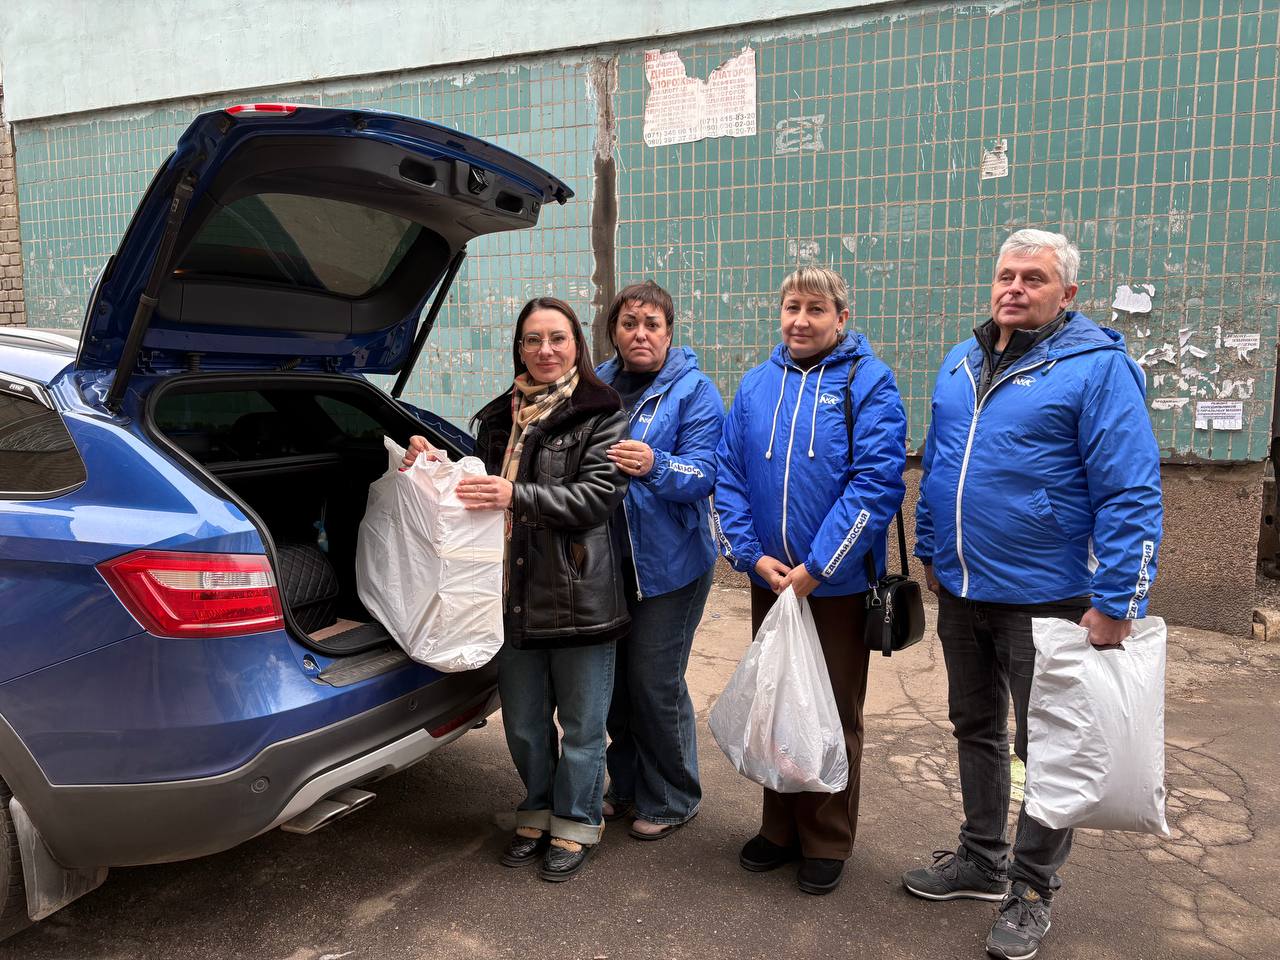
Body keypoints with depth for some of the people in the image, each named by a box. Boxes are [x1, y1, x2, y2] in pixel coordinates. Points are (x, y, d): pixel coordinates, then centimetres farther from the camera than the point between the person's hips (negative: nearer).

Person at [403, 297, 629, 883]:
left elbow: (599, 494, -16)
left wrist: (518, 496, -24)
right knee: (523, 724, 18)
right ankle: (538, 812, 40)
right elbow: (478, 489, 21)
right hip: (514, 593, 5)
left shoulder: (601, 415, -5)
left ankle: (576, 823, 30)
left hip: (579, 594, -5)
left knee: (580, 724, 10)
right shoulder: (498, 417, 12)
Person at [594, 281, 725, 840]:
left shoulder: (694, 391, -7)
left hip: (668, 562, -5)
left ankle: (671, 799, 22)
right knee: (614, 677, 14)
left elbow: (702, 475, -16)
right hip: (607, 558, 5)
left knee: (654, 682, 1)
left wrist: (655, 467, -33)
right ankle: (626, 785, 34)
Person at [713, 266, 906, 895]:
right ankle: (781, 827, 35)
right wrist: (752, 555, -8)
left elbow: (878, 483, -17)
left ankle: (827, 843, 28)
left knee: (835, 714, 10)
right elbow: (729, 473, 4)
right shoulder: (757, 385, 6)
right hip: (770, 580, 5)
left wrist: (814, 568, -18)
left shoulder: (868, 382, -9)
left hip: (838, 583, -4)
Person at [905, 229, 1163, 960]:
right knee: (976, 729, 19)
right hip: (962, 592, 7)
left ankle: (1033, 892, 27)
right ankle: (981, 859, 38)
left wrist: (1115, 602, -20)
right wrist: (931, 552, 16)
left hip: (1045, 597, -6)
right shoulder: (962, 364, 8)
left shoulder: (1098, 367, -13)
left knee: (1043, 748, 9)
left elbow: (1131, 493, -17)